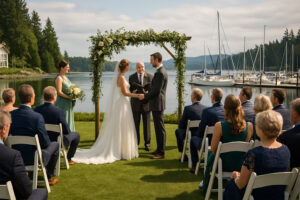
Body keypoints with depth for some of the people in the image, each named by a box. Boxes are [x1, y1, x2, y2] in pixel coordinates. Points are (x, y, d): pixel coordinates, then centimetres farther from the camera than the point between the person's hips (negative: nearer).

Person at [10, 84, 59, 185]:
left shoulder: (10, 115, -10)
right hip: (33, 158, -5)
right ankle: (49, 177, 33)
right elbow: (45, 143, -18)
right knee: (55, 144, 22)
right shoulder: (37, 117, -25)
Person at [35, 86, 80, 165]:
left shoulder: (36, 109, -14)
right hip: (57, 141, -5)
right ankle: (69, 159, 29)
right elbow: (67, 131, -18)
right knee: (76, 135, 23)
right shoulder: (59, 111, -28)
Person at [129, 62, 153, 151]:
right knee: (135, 124, 4)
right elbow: (130, 89, 7)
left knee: (146, 124, 5)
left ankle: (147, 144, 15)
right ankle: (135, 143, 15)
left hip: (146, 103, -1)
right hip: (135, 104, 1)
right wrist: (132, 92, -15)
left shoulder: (150, 76, 1)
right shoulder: (131, 77, 5)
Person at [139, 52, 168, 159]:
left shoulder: (160, 73, -18)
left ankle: (161, 153, 1)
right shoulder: (160, 71, 14)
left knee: (160, 128, -5)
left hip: (158, 104, -10)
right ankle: (159, 149, 25)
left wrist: (145, 96, -11)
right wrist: (147, 95, 14)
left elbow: (157, 90, -21)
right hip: (157, 104, 10)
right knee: (158, 127, 16)